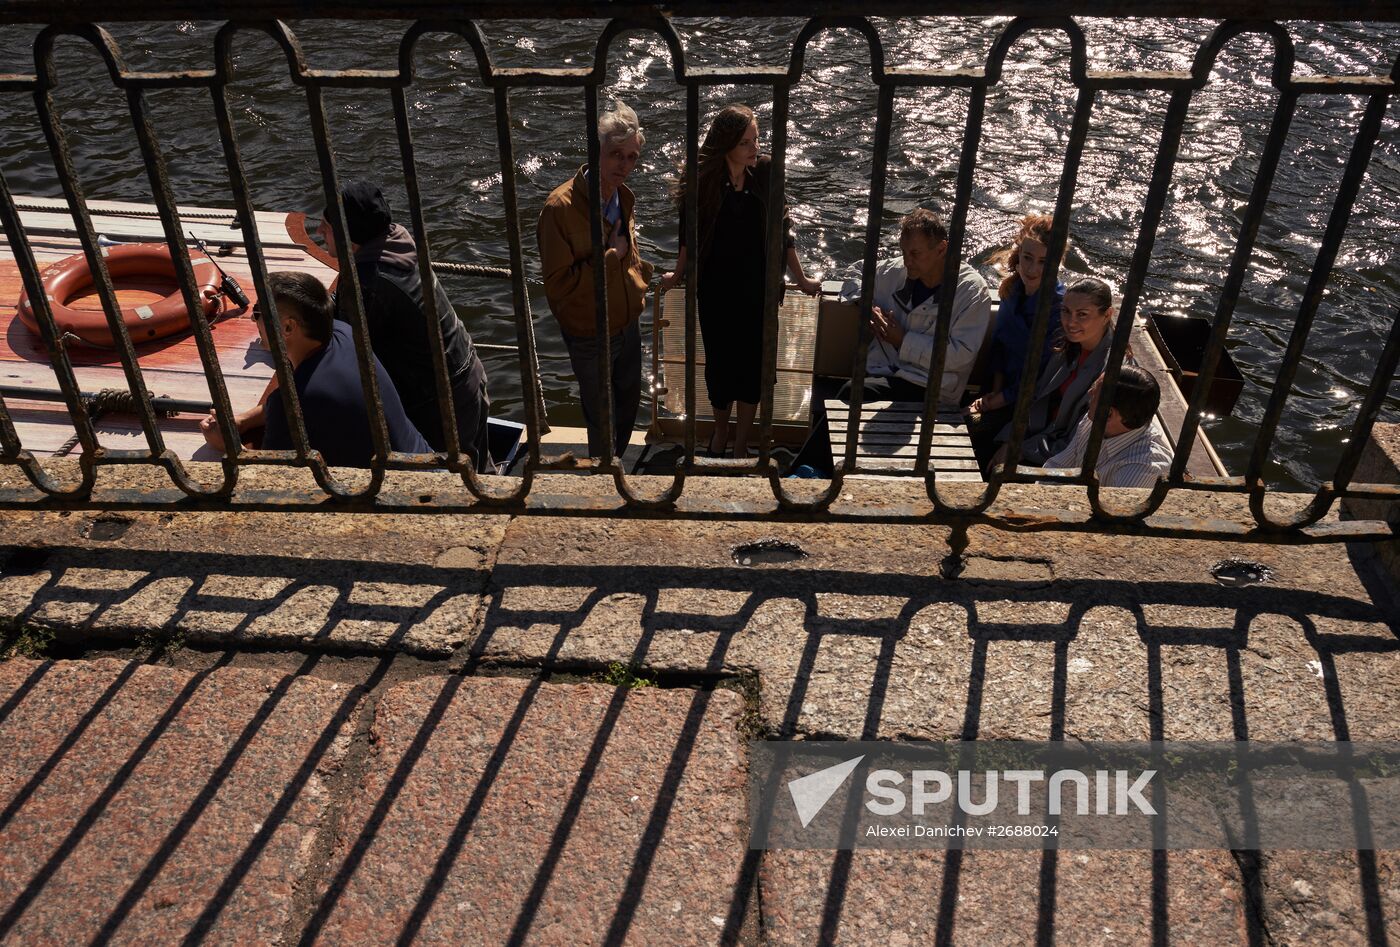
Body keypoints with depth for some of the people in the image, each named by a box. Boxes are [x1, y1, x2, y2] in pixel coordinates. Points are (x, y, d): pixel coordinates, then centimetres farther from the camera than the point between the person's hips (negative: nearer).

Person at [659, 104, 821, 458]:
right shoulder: (703, 179, -11)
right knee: (719, 363, 12)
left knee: (752, 366, 8)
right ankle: (720, 429, 39)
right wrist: (677, 277, 14)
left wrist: (801, 279, 6)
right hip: (716, 291, -1)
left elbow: (782, 230, 1)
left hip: (759, 290, 1)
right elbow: (689, 235, 3)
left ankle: (741, 444, 25)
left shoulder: (767, 172, -8)